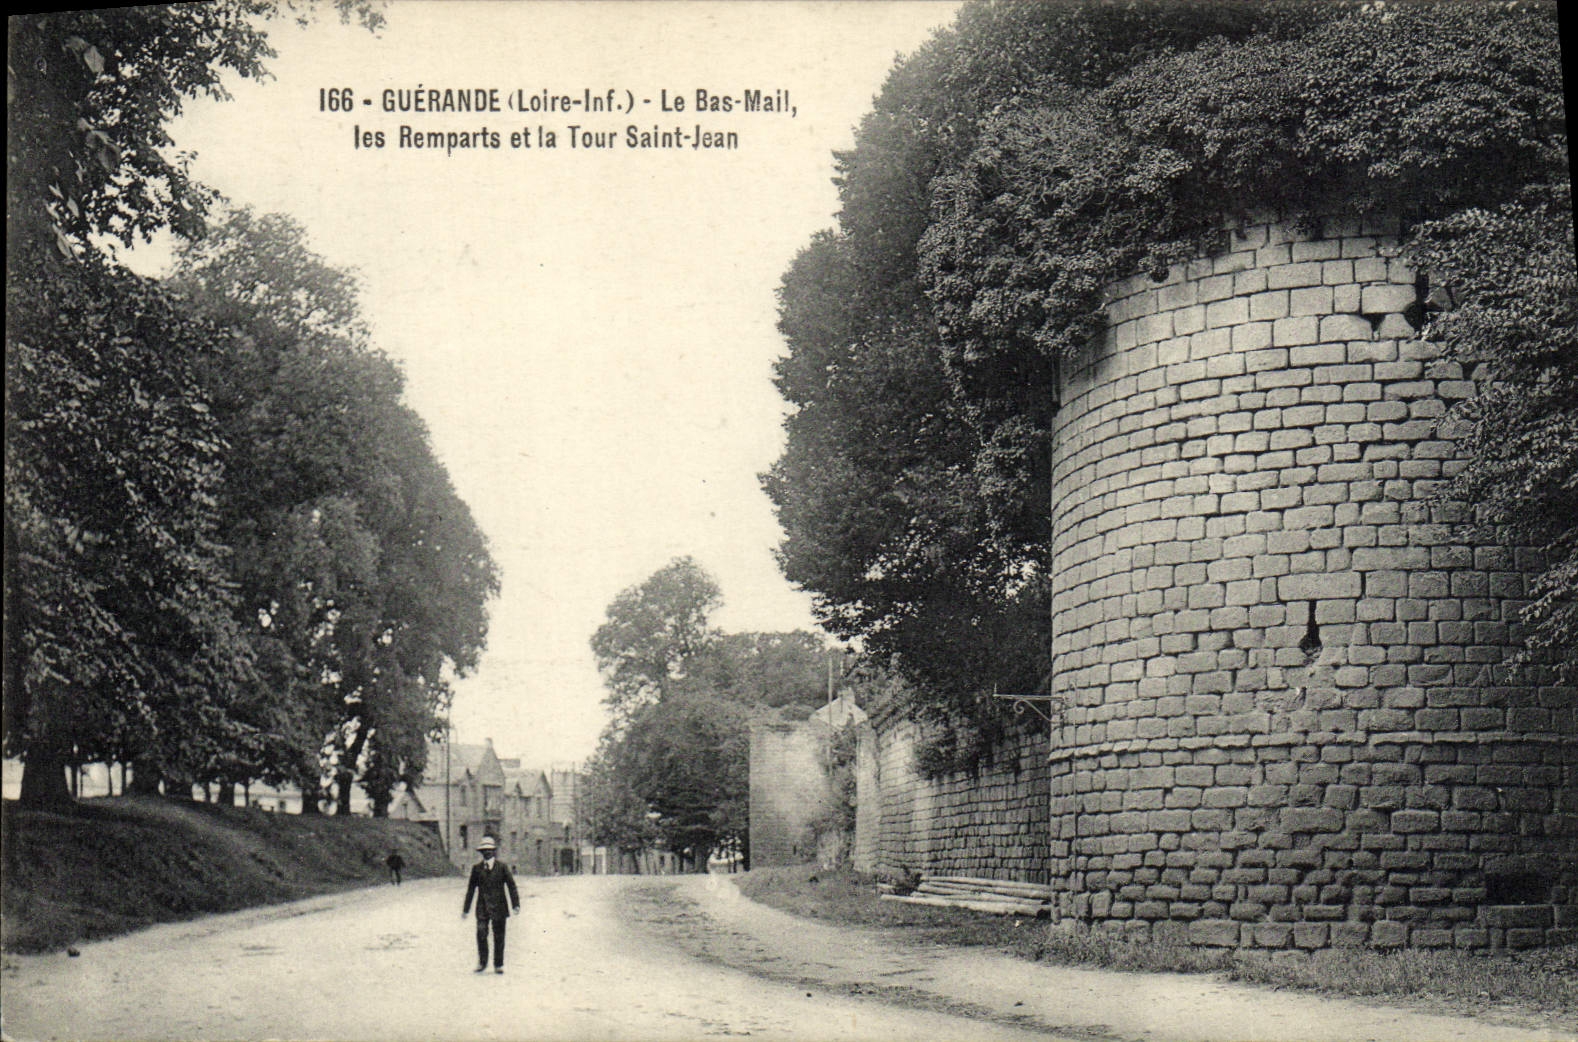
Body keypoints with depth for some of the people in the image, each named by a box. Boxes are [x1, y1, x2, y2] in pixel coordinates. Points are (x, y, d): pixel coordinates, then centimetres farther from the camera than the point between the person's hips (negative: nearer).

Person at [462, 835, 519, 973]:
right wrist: (466, 909, 10)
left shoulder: (502, 867, 3)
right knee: (481, 933, -10)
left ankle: (498, 965, 11)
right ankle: (482, 962, 7)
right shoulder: (476, 868, 8)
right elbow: (471, 889, 12)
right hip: (482, 908, 1)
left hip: (499, 907, -1)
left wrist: (516, 904, -7)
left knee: (499, 936, 1)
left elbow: (511, 886, 2)